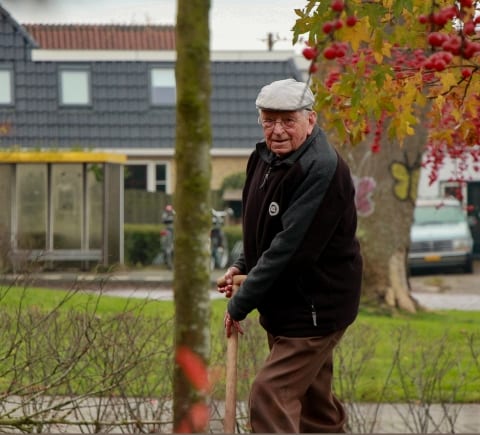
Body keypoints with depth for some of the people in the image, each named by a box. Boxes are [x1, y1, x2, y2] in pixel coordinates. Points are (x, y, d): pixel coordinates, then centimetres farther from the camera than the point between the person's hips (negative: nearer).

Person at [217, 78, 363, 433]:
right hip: (282, 306, 10)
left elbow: (292, 247, -27)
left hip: (314, 307, -10)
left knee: (270, 395, -17)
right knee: (312, 401, 19)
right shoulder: (265, 159, 7)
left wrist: (241, 303, -21)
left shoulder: (322, 170, -23)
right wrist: (242, 267, 4)